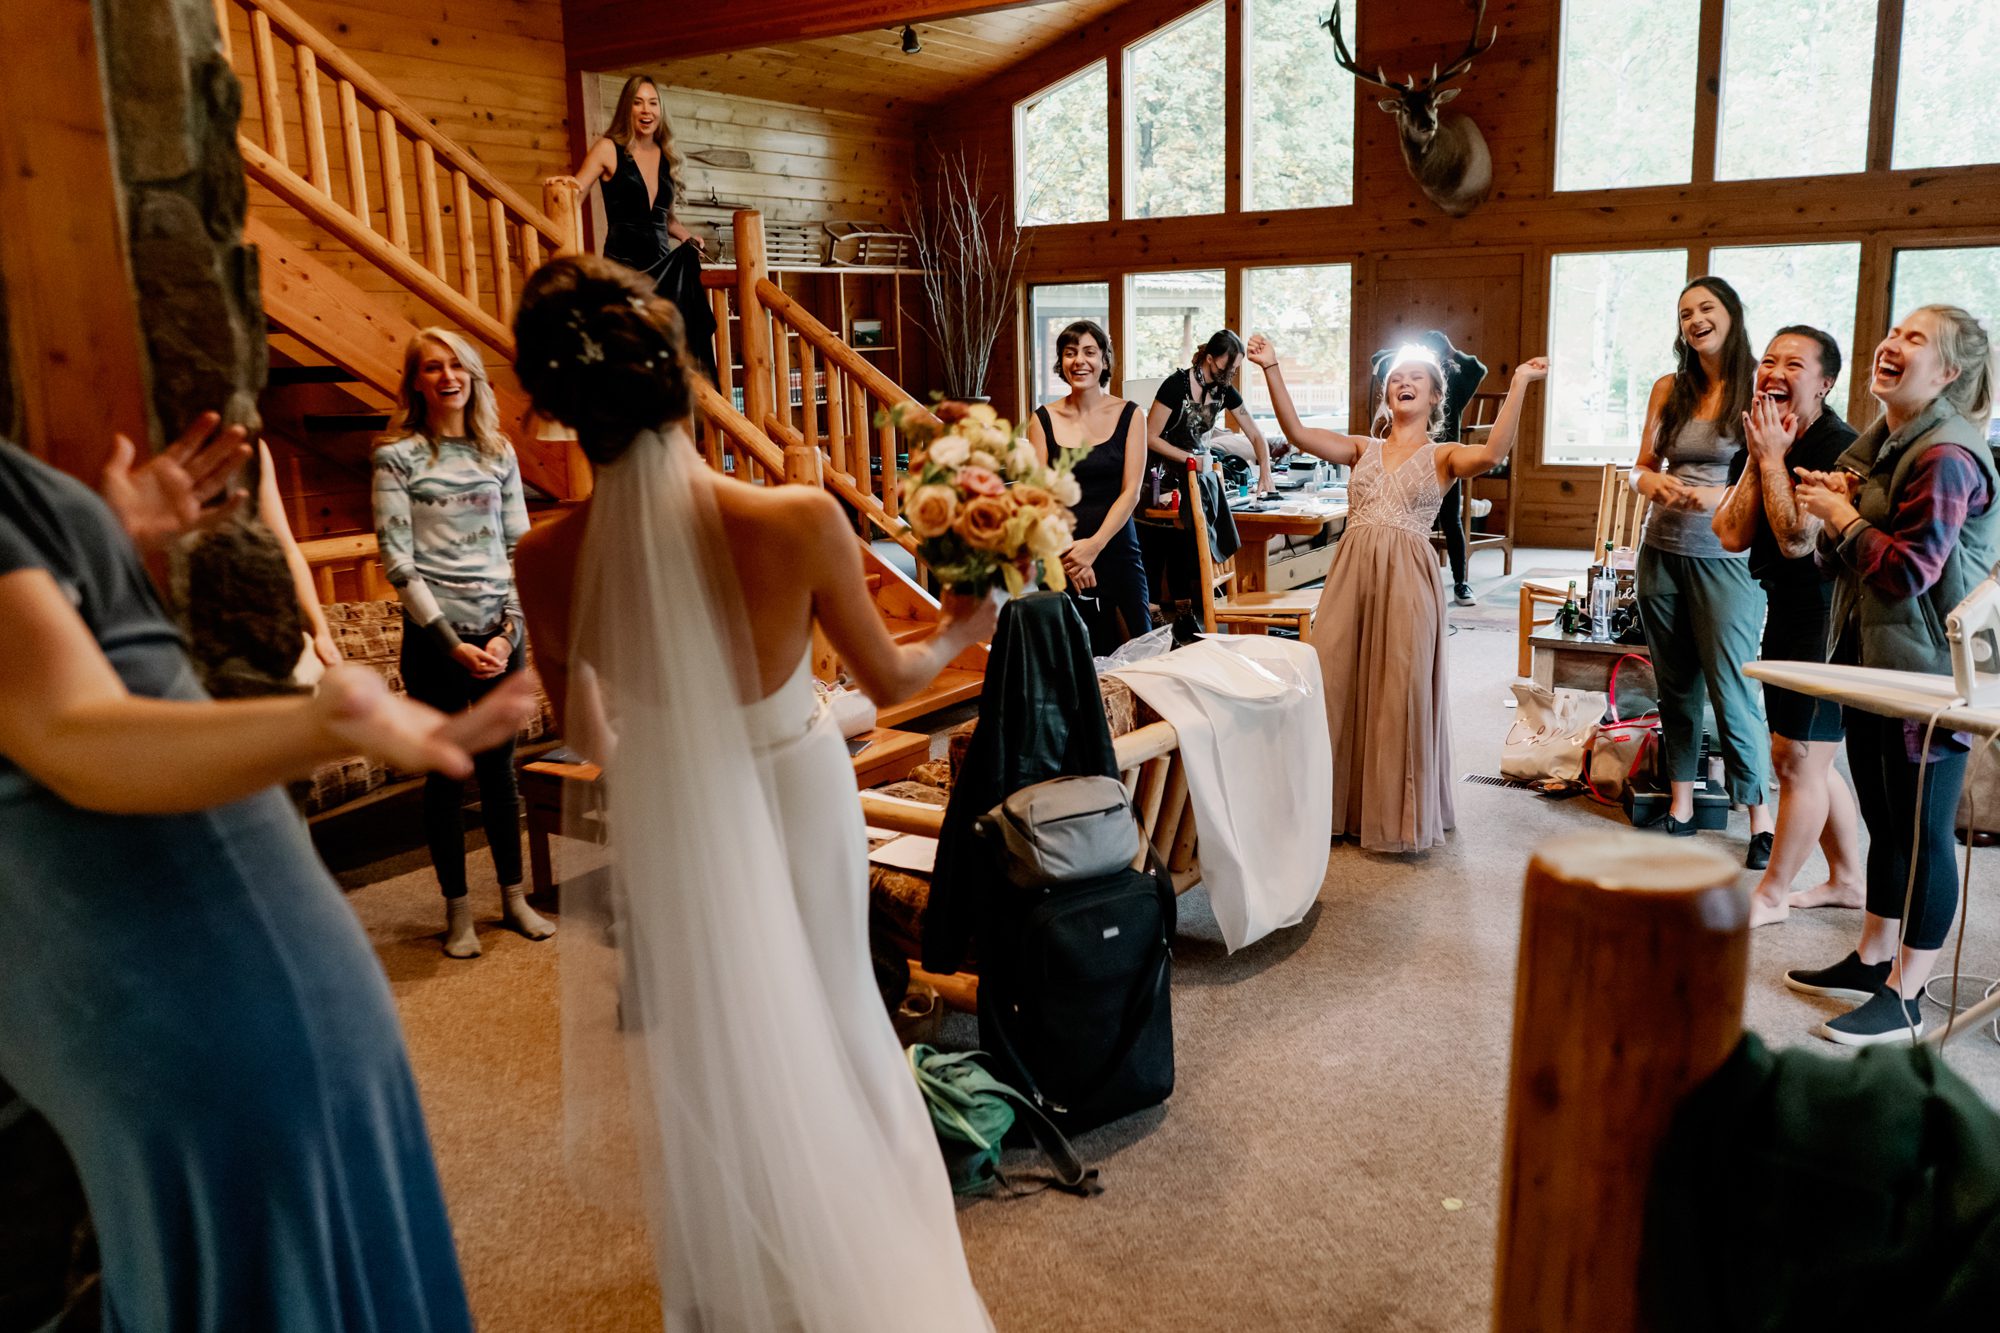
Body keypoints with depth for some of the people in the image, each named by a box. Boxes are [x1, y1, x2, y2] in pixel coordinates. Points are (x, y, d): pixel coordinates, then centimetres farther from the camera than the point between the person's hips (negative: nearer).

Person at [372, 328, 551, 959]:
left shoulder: (499, 453, 9)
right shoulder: (398, 455, -2)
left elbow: (519, 547, 8)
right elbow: (396, 558, -7)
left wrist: (509, 629, -4)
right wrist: (450, 641, -12)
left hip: (499, 633, 3)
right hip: (436, 636, -3)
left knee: (499, 768, 12)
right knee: (447, 772, 4)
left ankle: (514, 896, 24)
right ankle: (457, 909, 16)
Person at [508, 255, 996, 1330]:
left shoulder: (548, 564, -22)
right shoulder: (802, 522, -27)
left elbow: (581, 730, -3)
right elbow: (888, 680, -11)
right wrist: (958, 633, 10)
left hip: (667, 823, 1)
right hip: (797, 796, 0)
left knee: (705, 1051, 24)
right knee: (820, 1016, 25)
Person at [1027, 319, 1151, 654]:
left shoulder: (1128, 415, 5)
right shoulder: (1044, 419, 6)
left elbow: (1131, 491, -3)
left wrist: (1094, 545, -15)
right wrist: (1066, 552, -15)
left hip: (1116, 549, 0)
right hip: (1060, 559, 0)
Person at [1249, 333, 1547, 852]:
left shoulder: (1442, 456, 7)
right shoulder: (1364, 449, 16)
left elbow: (1492, 454, -14)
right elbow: (1298, 433, 3)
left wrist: (1518, 385, -20)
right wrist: (1272, 369, -3)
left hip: (1406, 578, -3)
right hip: (1351, 573, 3)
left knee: (1401, 694, 0)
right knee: (1336, 687, 4)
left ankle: (1398, 815, 13)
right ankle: (1339, 806, 18)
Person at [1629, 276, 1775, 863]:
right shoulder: (1669, 389, 8)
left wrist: (1722, 496, -23)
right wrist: (1655, 484, -12)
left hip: (1726, 558, -4)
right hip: (1662, 553, 5)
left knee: (1731, 687, -5)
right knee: (1675, 683, 11)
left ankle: (1760, 817, 7)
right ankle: (1681, 803, 22)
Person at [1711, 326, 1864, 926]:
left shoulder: (1839, 447, -19)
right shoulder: (1757, 442, 6)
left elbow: (1797, 539, -27)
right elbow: (1731, 535, -4)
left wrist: (1774, 457, -20)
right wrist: (1758, 457, -9)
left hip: (1827, 617, -9)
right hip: (1786, 611, 9)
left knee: (1797, 756, -1)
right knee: (1810, 758, 17)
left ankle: (1771, 894, 12)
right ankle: (1848, 879, 33)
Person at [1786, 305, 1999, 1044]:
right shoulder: (1880, 442, 12)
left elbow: (1911, 568, -23)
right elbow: (1844, 561, 16)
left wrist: (1842, 517, -11)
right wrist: (1836, 506, -3)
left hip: (1927, 673, -9)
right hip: (1872, 660, 9)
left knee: (1921, 833, 1)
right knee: (1883, 821, 19)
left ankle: (1904, 1000, 12)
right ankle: (1873, 957, 34)